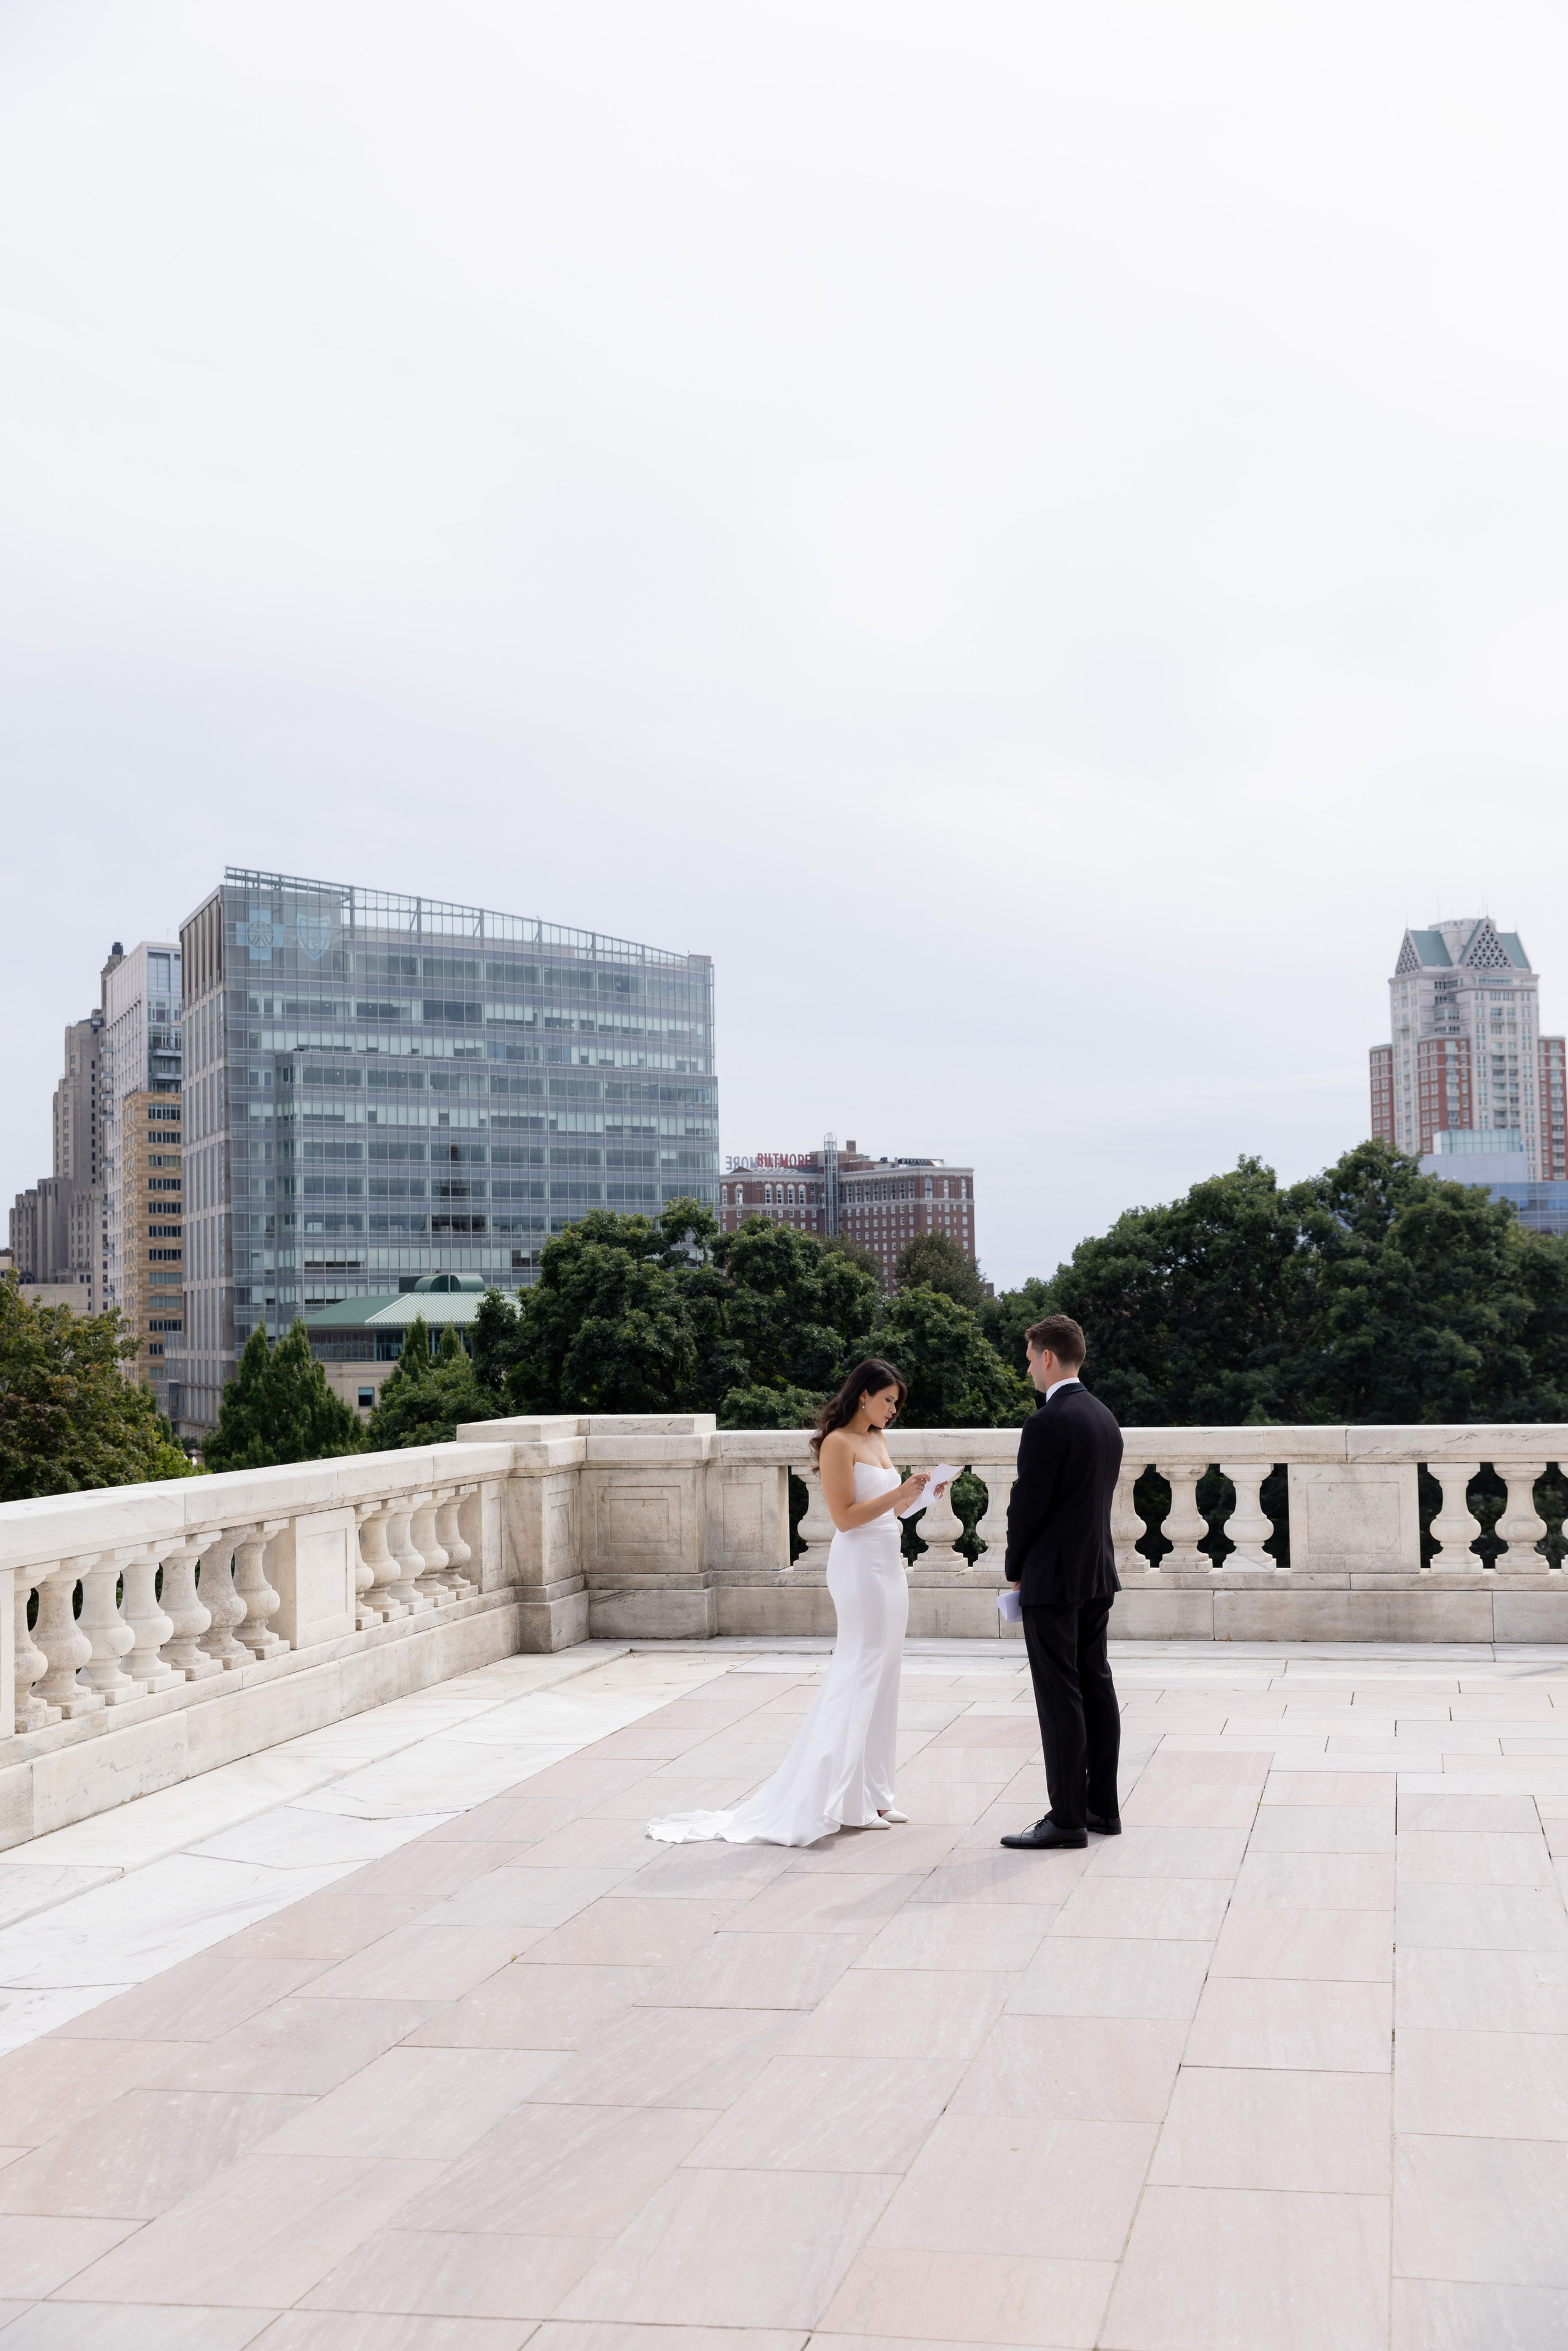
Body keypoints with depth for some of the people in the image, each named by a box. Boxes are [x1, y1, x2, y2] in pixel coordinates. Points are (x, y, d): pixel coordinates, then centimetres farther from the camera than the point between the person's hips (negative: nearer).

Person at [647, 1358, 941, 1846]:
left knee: (880, 1680, 10)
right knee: (860, 1679, -7)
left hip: (888, 1563, 9)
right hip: (859, 1564, -9)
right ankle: (845, 1801, -1)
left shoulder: (878, 1441, 15)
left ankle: (871, 1795, 15)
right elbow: (845, 1516, -17)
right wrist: (900, 1492, -19)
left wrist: (919, 1492, 4)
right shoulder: (839, 1443, -11)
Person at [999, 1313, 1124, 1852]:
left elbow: (1027, 1505, -17)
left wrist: (1016, 1569, -1)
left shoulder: (1048, 1424, -18)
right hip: (1098, 1571, 9)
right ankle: (1103, 1807, 19)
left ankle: (1067, 1818, 0)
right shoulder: (1105, 1419, 10)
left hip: (1053, 1578, -9)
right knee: (1096, 1686, 12)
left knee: (1059, 1696, -4)